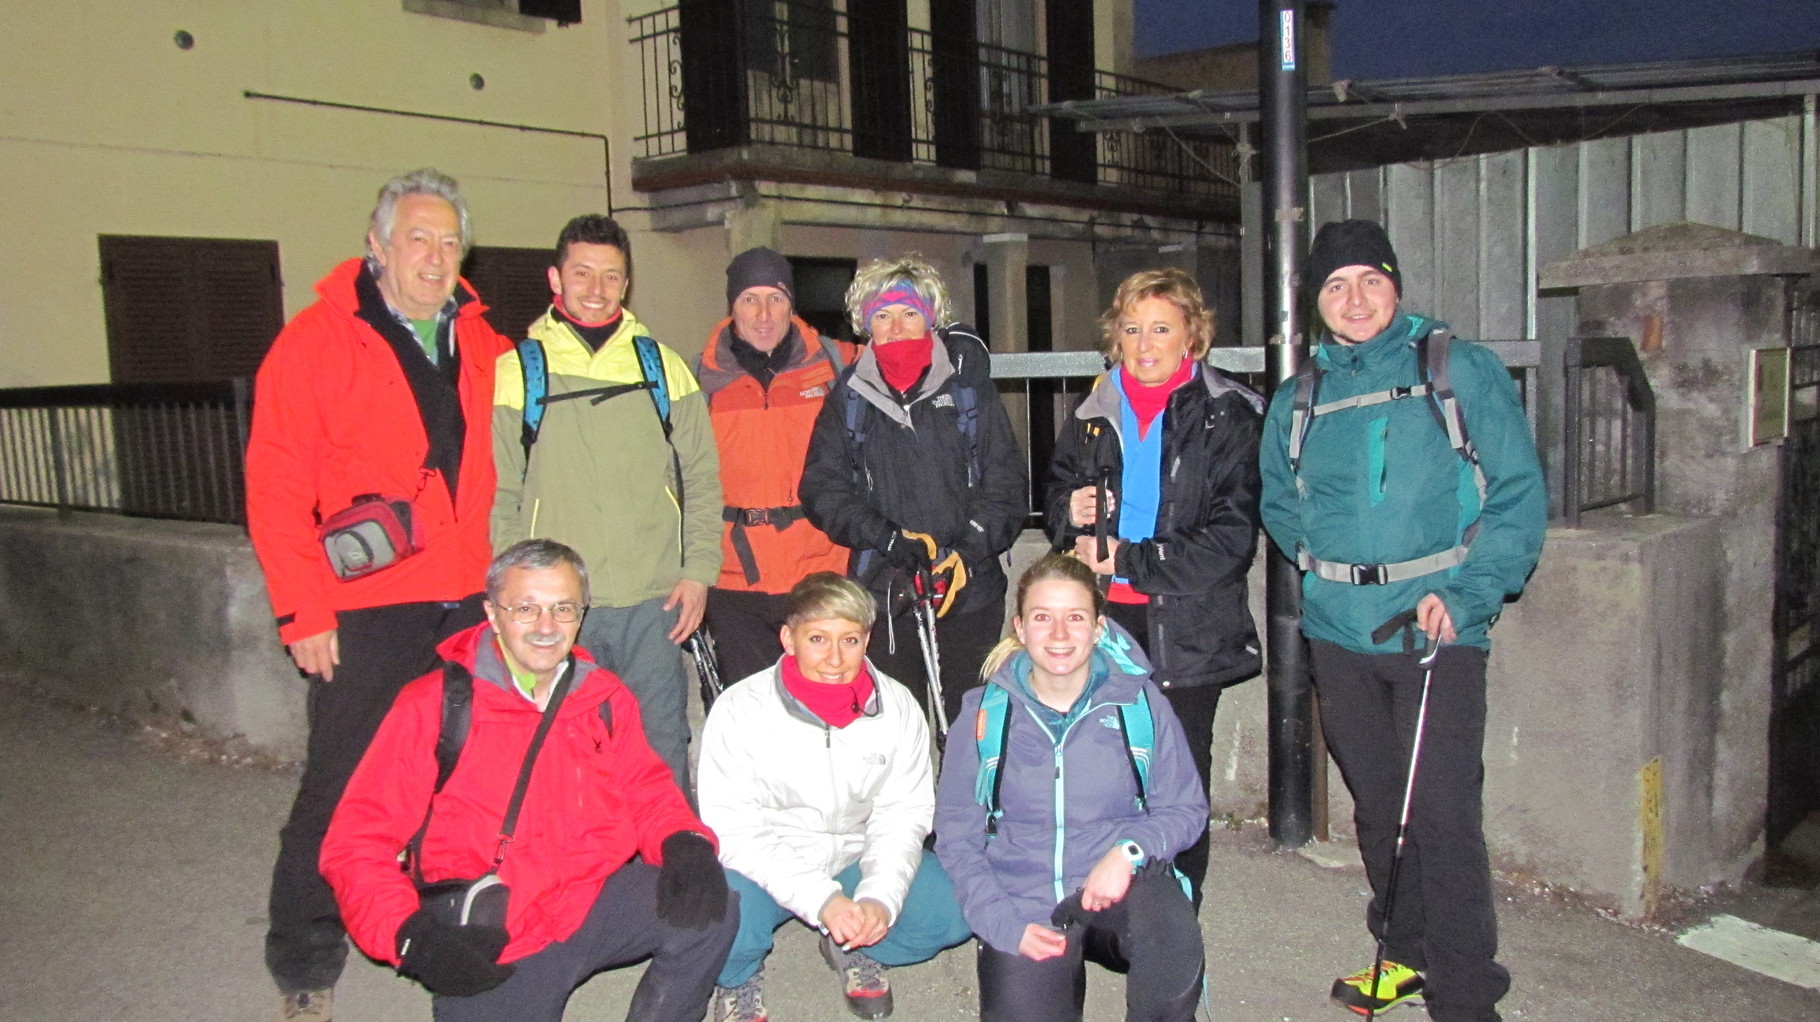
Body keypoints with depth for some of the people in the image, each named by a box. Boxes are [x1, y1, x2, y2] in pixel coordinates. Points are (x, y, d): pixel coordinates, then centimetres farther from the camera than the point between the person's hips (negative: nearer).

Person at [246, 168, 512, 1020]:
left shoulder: (483, 344, 10)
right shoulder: (318, 341, -5)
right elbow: (275, 487, -8)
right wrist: (303, 610, -12)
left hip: (466, 603, 5)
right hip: (365, 612, -4)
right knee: (341, 788, 3)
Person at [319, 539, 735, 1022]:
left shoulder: (605, 698, 5)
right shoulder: (432, 706, -7)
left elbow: (647, 792, 11)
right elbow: (356, 843, -6)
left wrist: (685, 844, -13)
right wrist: (413, 937, -22)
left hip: (596, 903, 3)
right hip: (487, 949, -3)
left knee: (708, 910, -17)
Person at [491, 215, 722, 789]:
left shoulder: (662, 367, 8)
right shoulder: (516, 371, 4)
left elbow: (701, 479, 9)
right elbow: (500, 495, 4)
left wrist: (699, 570, 0)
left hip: (654, 601, 1)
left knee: (663, 747, 7)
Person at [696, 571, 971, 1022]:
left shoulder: (897, 707, -7)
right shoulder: (739, 710, -16)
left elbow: (902, 817, -4)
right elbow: (734, 831, -19)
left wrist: (879, 898, -22)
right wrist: (822, 900, -30)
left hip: (856, 859, 3)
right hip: (770, 868, -2)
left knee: (955, 911, -18)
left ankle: (856, 948, 12)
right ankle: (739, 977, 4)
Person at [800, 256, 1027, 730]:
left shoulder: (967, 385, 5)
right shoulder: (849, 397, 7)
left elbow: (1006, 479, 2)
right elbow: (822, 487, 2)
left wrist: (969, 551, -12)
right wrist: (889, 537, -12)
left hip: (969, 588, 0)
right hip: (882, 590, 1)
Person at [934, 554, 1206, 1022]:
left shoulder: (1139, 702, 1)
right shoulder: (985, 712, 2)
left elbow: (1186, 809, 5)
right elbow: (956, 834, 5)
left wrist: (1130, 851, -16)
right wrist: (1003, 923, -9)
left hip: (1121, 894, 0)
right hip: (1023, 907, 1)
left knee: (1171, 927, -32)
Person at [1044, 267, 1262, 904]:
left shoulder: (1226, 416, -4)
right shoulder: (1095, 413, 11)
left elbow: (1233, 535, -9)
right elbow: (1058, 489, 23)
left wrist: (1130, 559, -13)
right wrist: (1071, 513, -2)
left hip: (1186, 626, -3)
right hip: (1106, 619, 4)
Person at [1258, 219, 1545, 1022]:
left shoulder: (1462, 373, -3)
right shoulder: (1297, 401, 10)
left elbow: (1519, 497, -6)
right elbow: (1278, 503, 22)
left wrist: (1464, 597, -16)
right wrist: (1324, 563, 4)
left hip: (1437, 629, -4)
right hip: (1338, 632, 5)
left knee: (1443, 811, -8)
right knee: (1375, 804, 15)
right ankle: (1407, 953, 33)